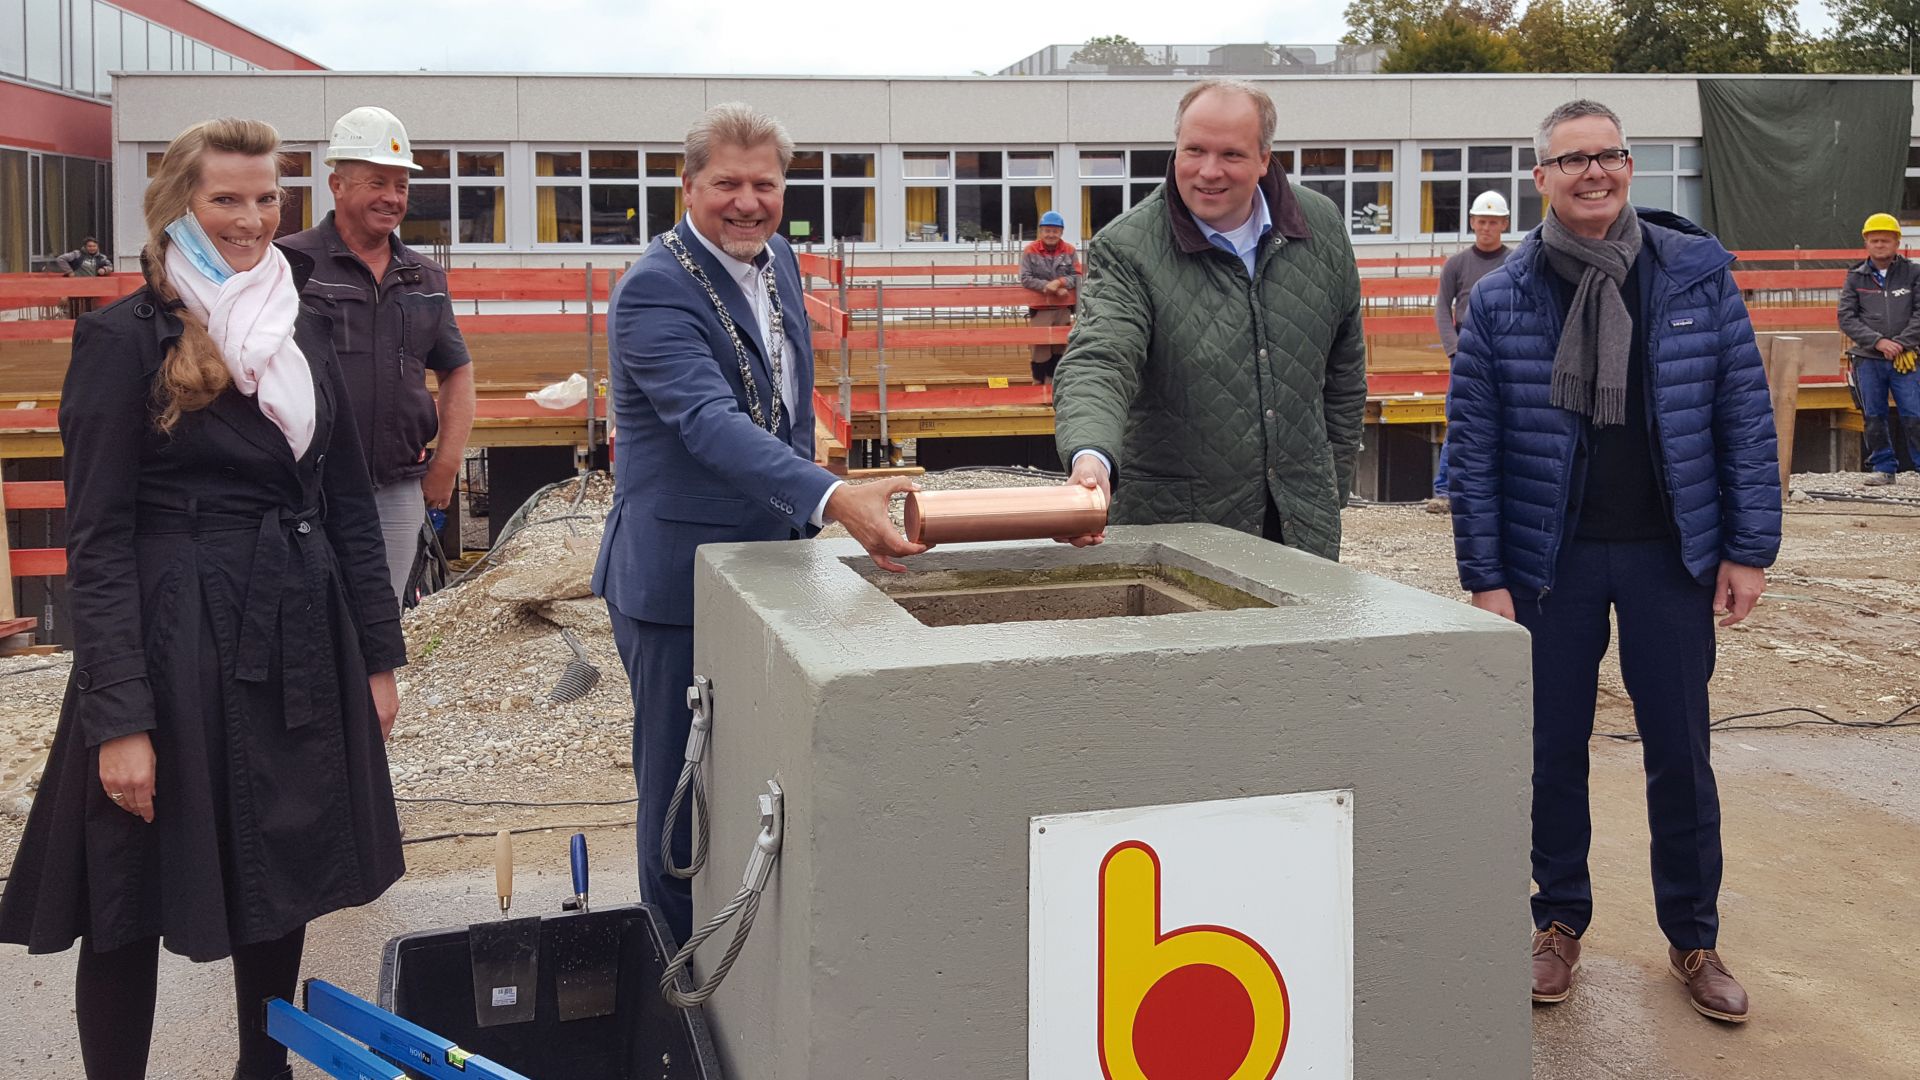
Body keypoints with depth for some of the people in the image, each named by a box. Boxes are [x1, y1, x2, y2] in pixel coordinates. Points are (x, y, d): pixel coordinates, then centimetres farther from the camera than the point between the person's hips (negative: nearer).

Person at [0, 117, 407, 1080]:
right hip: (176, 644, -6)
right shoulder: (126, 339, -7)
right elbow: (97, 540, -11)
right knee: (131, 902, 3)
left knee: (283, 880, 16)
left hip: (299, 646, 6)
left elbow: (349, 504, 14)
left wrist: (379, 656, 10)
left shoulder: (302, 330, 10)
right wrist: (118, 718, -17)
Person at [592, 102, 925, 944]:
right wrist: (833, 499, -46)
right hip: (681, 580, -8)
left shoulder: (778, 260, 8)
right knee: (682, 791, 5)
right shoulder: (655, 288, -19)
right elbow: (709, 422, -33)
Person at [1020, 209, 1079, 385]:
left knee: (1059, 348, 9)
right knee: (1041, 349, 1)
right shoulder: (1030, 251, -6)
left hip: (1063, 309, 3)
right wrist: (1051, 288, -20)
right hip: (1040, 309, -3)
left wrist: (1059, 282, -23)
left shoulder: (1069, 251, 1)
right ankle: (1039, 385, 12)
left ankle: (1051, 385, 20)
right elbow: (1026, 278, -13)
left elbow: (1077, 277, -4)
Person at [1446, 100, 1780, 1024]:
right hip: (1551, 559, 0)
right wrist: (1485, 576, -6)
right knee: (1552, 749, 9)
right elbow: (1474, 446, -2)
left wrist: (1748, 546, -3)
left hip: (1672, 552, 0)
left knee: (1680, 751, 8)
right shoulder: (1500, 301, -3)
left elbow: (1744, 412, 1)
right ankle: (1560, 922, 27)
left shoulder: (1697, 272, -1)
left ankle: (1692, 939, 25)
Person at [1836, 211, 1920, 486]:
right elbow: (1846, 318, -1)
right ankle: (1883, 467, 16)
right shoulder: (1856, 278, 6)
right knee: (1875, 417, 6)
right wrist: (1879, 341, -11)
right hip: (1868, 359, 2)